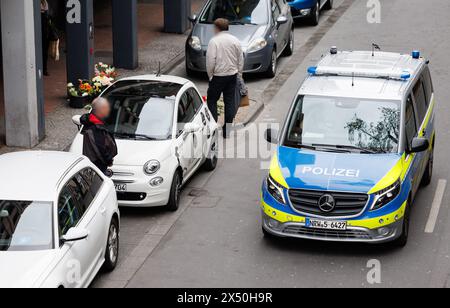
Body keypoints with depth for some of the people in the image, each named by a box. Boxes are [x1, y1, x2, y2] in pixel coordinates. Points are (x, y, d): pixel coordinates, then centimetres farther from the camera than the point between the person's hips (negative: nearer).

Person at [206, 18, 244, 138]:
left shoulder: (214, 41, -12)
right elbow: (241, 60, 8)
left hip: (218, 76, -5)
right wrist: (238, 73, 16)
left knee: (212, 100, 8)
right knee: (230, 101, 10)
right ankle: (227, 130, 12)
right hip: (232, 75, 5)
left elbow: (210, 61, -16)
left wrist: (210, 75, -4)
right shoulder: (235, 41, 3)